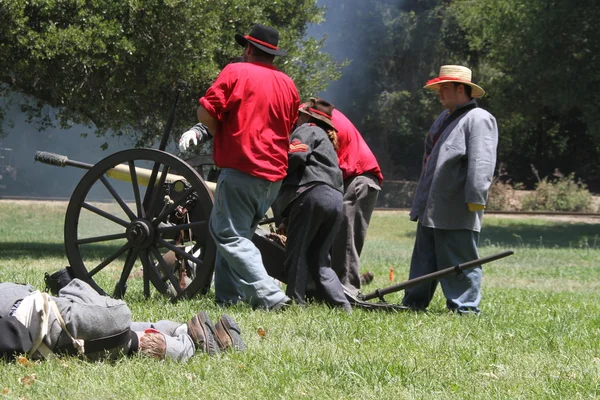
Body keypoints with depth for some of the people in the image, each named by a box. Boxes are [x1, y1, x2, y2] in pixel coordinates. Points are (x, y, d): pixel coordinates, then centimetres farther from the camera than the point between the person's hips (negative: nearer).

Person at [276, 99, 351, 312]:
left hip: (312, 192, -8)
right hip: (335, 198, 8)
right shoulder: (327, 141, 36)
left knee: (296, 252, -4)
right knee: (318, 258, 10)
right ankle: (341, 304, -1)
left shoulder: (307, 130, 9)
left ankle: (295, 301, -9)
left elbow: (295, 155, -10)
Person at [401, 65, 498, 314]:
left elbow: (482, 163, -21)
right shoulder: (444, 118, 20)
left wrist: (476, 198, -27)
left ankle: (465, 307, 0)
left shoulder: (478, 120, -11)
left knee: (460, 262, -4)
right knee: (424, 260, 15)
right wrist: (420, 203, 24)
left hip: (456, 213, -10)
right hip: (430, 209, 10)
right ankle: (413, 302, 22)